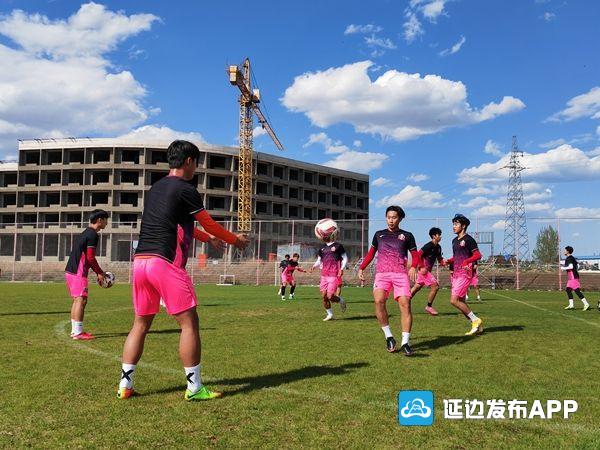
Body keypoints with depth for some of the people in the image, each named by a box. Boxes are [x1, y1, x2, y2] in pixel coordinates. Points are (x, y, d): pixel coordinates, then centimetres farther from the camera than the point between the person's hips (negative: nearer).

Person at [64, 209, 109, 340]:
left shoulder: (85, 233, 19)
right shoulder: (93, 235, -12)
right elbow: (90, 258, -16)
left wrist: (99, 272, 20)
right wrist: (100, 273, -6)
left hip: (70, 270, 10)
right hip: (78, 273, -10)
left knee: (76, 300, 14)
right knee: (81, 300, -9)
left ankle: (75, 330, 20)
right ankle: (78, 333, -9)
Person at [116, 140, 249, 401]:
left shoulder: (155, 189, 20)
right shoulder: (185, 190, -5)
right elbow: (209, 224, 4)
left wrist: (207, 237, 40)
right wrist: (236, 240, 20)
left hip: (140, 260, 8)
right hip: (165, 262, -8)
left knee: (141, 323, 14)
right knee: (189, 323, 0)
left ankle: (125, 385, 16)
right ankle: (194, 388, 5)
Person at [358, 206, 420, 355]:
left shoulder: (407, 235, 13)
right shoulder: (379, 234, 19)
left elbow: (415, 255, 11)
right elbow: (371, 253, 25)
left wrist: (413, 267, -10)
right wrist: (361, 268, 13)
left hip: (401, 274, -1)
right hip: (382, 273, 1)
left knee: (405, 304, -16)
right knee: (379, 301, -23)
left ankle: (405, 342, -11)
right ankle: (388, 336, -10)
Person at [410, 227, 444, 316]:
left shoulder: (438, 247, 11)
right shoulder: (429, 246, -16)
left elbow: (439, 259, 16)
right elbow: (418, 255, -20)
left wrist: (444, 262, -6)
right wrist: (422, 267, -23)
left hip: (428, 270, 9)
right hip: (424, 269, -9)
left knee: (416, 288, 14)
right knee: (435, 286, -12)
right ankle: (429, 306, -2)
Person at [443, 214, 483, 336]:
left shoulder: (468, 239, -8)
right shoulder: (454, 241, 17)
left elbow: (478, 255, -14)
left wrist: (466, 261, -27)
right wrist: (448, 261, 8)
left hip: (465, 274, -9)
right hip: (456, 274, 9)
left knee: (454, 300, -15)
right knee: (460, 302, 8)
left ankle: (475, 320, -1)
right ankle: (477, 325, 17)